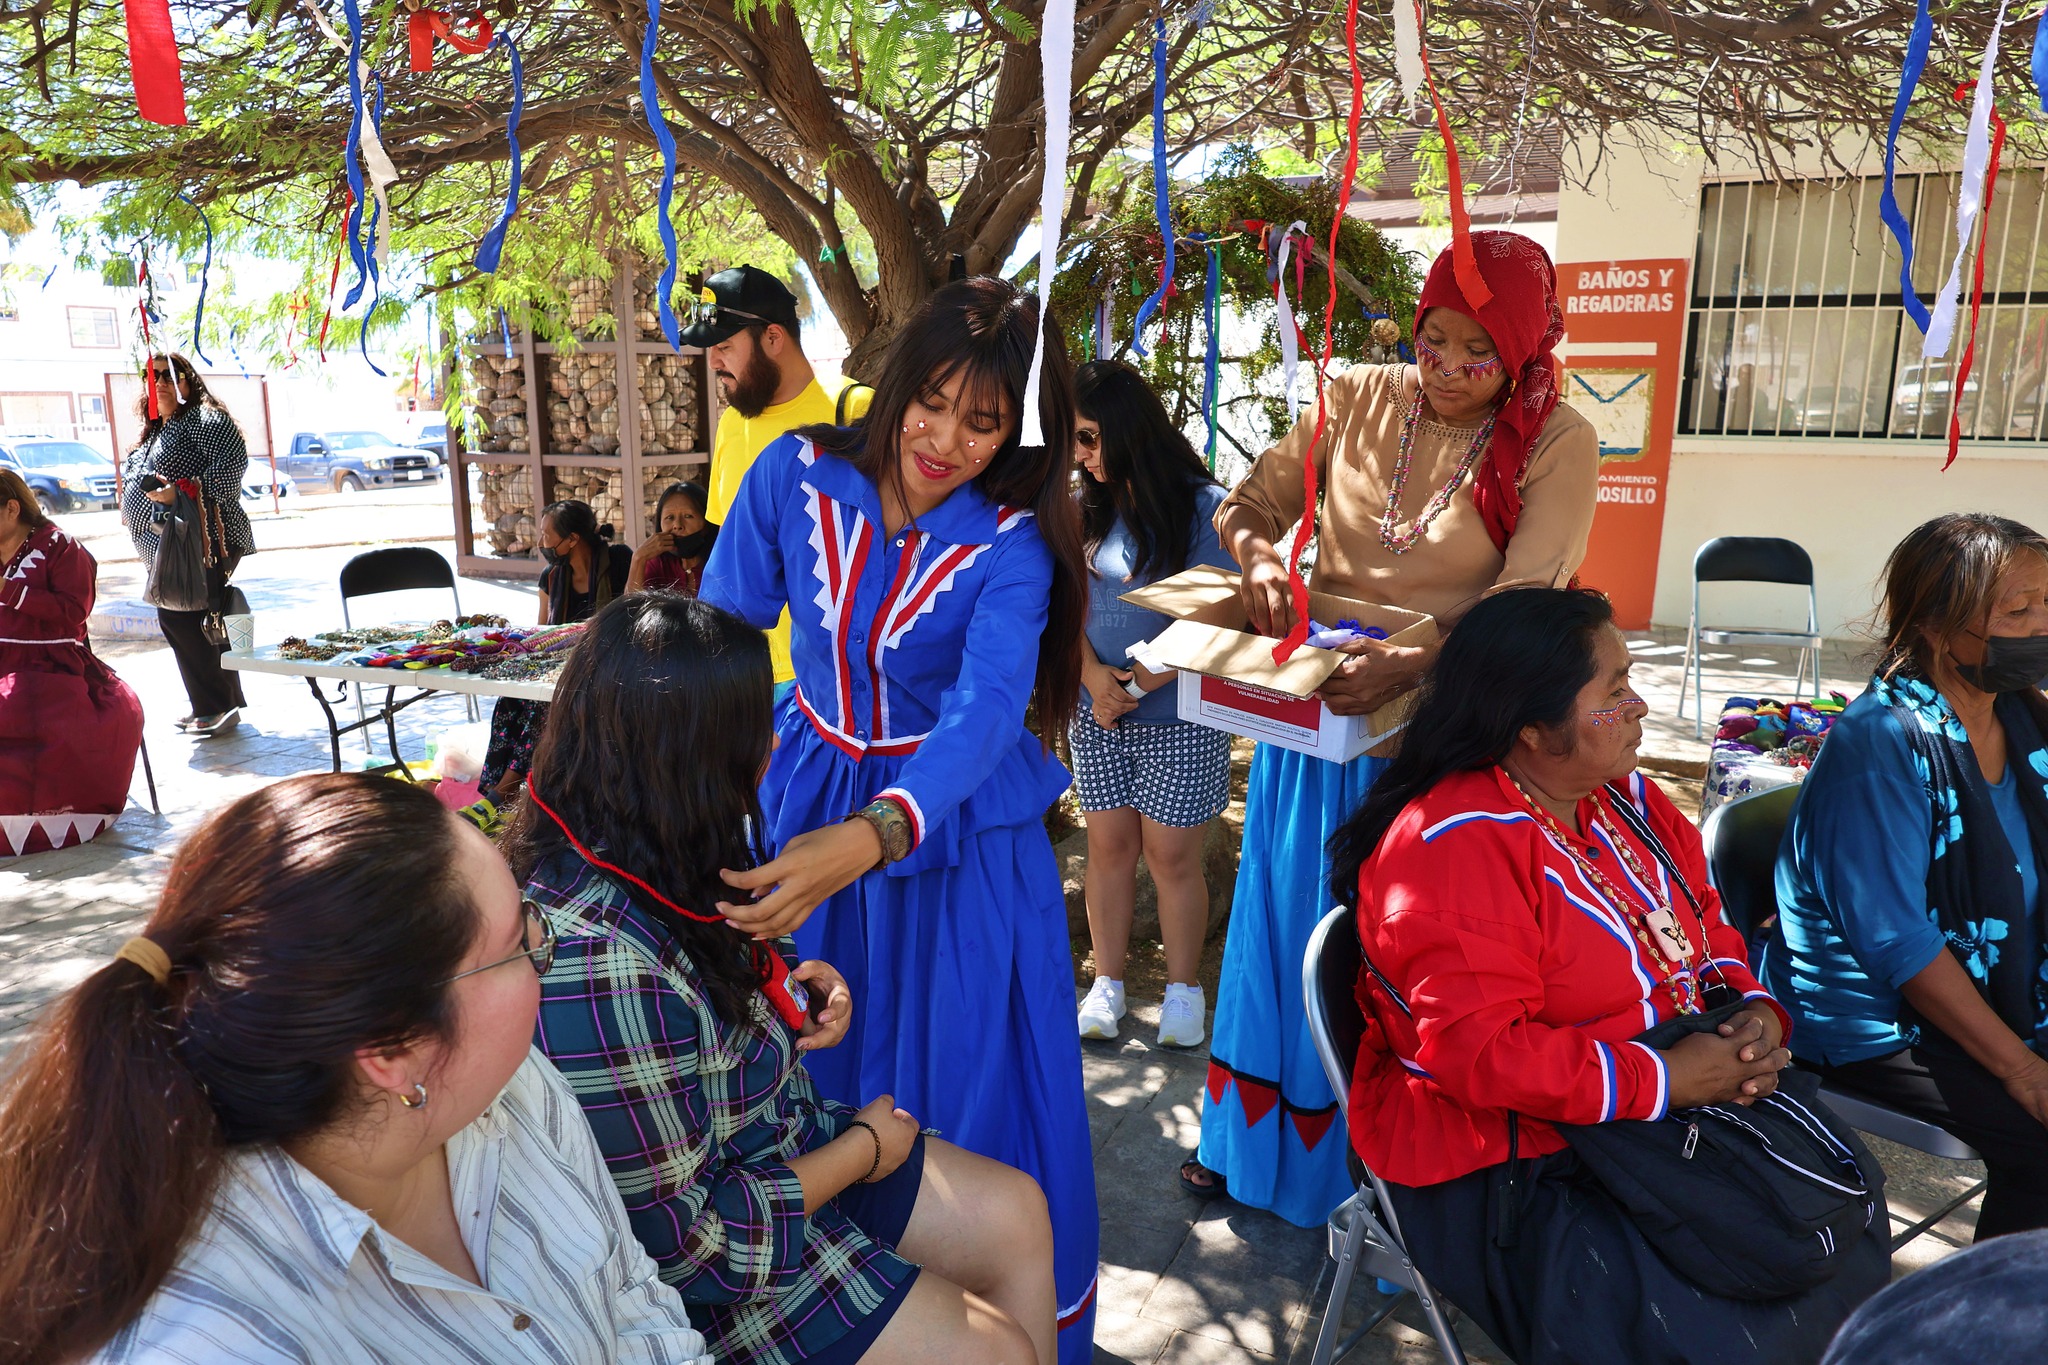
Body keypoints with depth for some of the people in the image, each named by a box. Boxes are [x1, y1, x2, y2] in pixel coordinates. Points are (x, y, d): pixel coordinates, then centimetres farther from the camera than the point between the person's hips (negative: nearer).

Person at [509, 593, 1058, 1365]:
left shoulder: (653, 858, -9)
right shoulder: (602, 966, -37)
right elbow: (684, 1238, -28)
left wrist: (790, 985, -7)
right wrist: (863, 1149, -14)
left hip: (784, 1147, 8)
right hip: (726, 1269, -8)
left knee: (1018, 1215, 12)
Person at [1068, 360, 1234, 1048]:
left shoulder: (1204, 505, -10)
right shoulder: (1090, 506, 7)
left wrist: (1136, 684, -15)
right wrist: (1094, 677, -10)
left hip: (1178, 716, -4)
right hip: (1097, 711, 4)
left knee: (1172, 855, 3)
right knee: (1109, 844, 9)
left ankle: (1183, 988, 20)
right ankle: (1107, 982, 22)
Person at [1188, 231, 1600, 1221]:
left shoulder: (1554, 443, -10)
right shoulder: (1359, 398, -1)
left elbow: (1525, 608, -20)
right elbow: (1249, 502, 5)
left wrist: (1406, 668, -36)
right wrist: (1259, 556, -19)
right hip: (1314, 707, 4)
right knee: (1286, 923, 16)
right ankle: (1256, 1131, 38)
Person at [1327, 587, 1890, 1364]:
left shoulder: (1626, 799, 5)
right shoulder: (1454, 846, -24)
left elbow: (1704, 925, 16)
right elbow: (1475, 1051, -28)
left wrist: (1753, 1010, -5)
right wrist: (1663, 1080, -24)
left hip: (1668, 1104, 9)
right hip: (1506, 1173, -8)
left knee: (1847, 1221, 4)